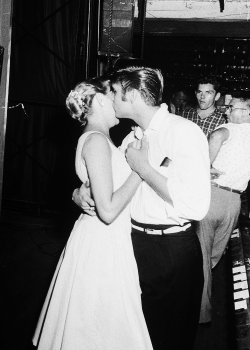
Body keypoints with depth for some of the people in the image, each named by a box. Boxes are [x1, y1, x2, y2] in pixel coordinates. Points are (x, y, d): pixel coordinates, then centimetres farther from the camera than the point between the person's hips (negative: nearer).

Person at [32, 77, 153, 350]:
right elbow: (108, 211, -25)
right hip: (104, 245, -9)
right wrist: (140, 167, -18)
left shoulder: (97, 139, 10)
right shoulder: (96, 140, -19)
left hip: (103, 241, 9)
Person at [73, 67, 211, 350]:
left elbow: (196, 206, -29)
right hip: (134, 242, 7)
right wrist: (81, 192, -5)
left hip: (172, 250, -7)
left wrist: (143, 167, -22)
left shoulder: (184, 132, -18)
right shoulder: (133, 138, 8)